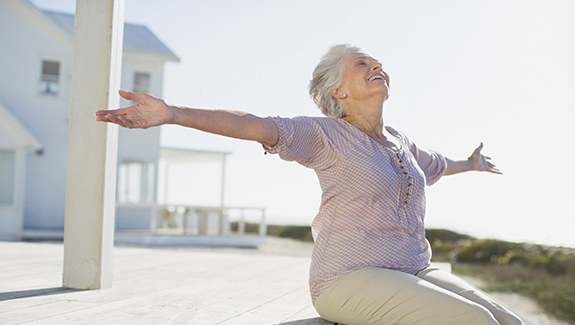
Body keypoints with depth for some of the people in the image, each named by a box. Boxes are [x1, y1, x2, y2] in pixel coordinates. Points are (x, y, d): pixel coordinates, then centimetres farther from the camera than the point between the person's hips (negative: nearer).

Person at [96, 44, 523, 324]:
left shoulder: (398, 141, 18)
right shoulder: (327, 135, -3)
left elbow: (435, 164, 41)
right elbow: (255, 126, -18)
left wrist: (471, 164, 60)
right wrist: (172, 114, -31)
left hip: (415, 273, 8)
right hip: (352, 278, -7)